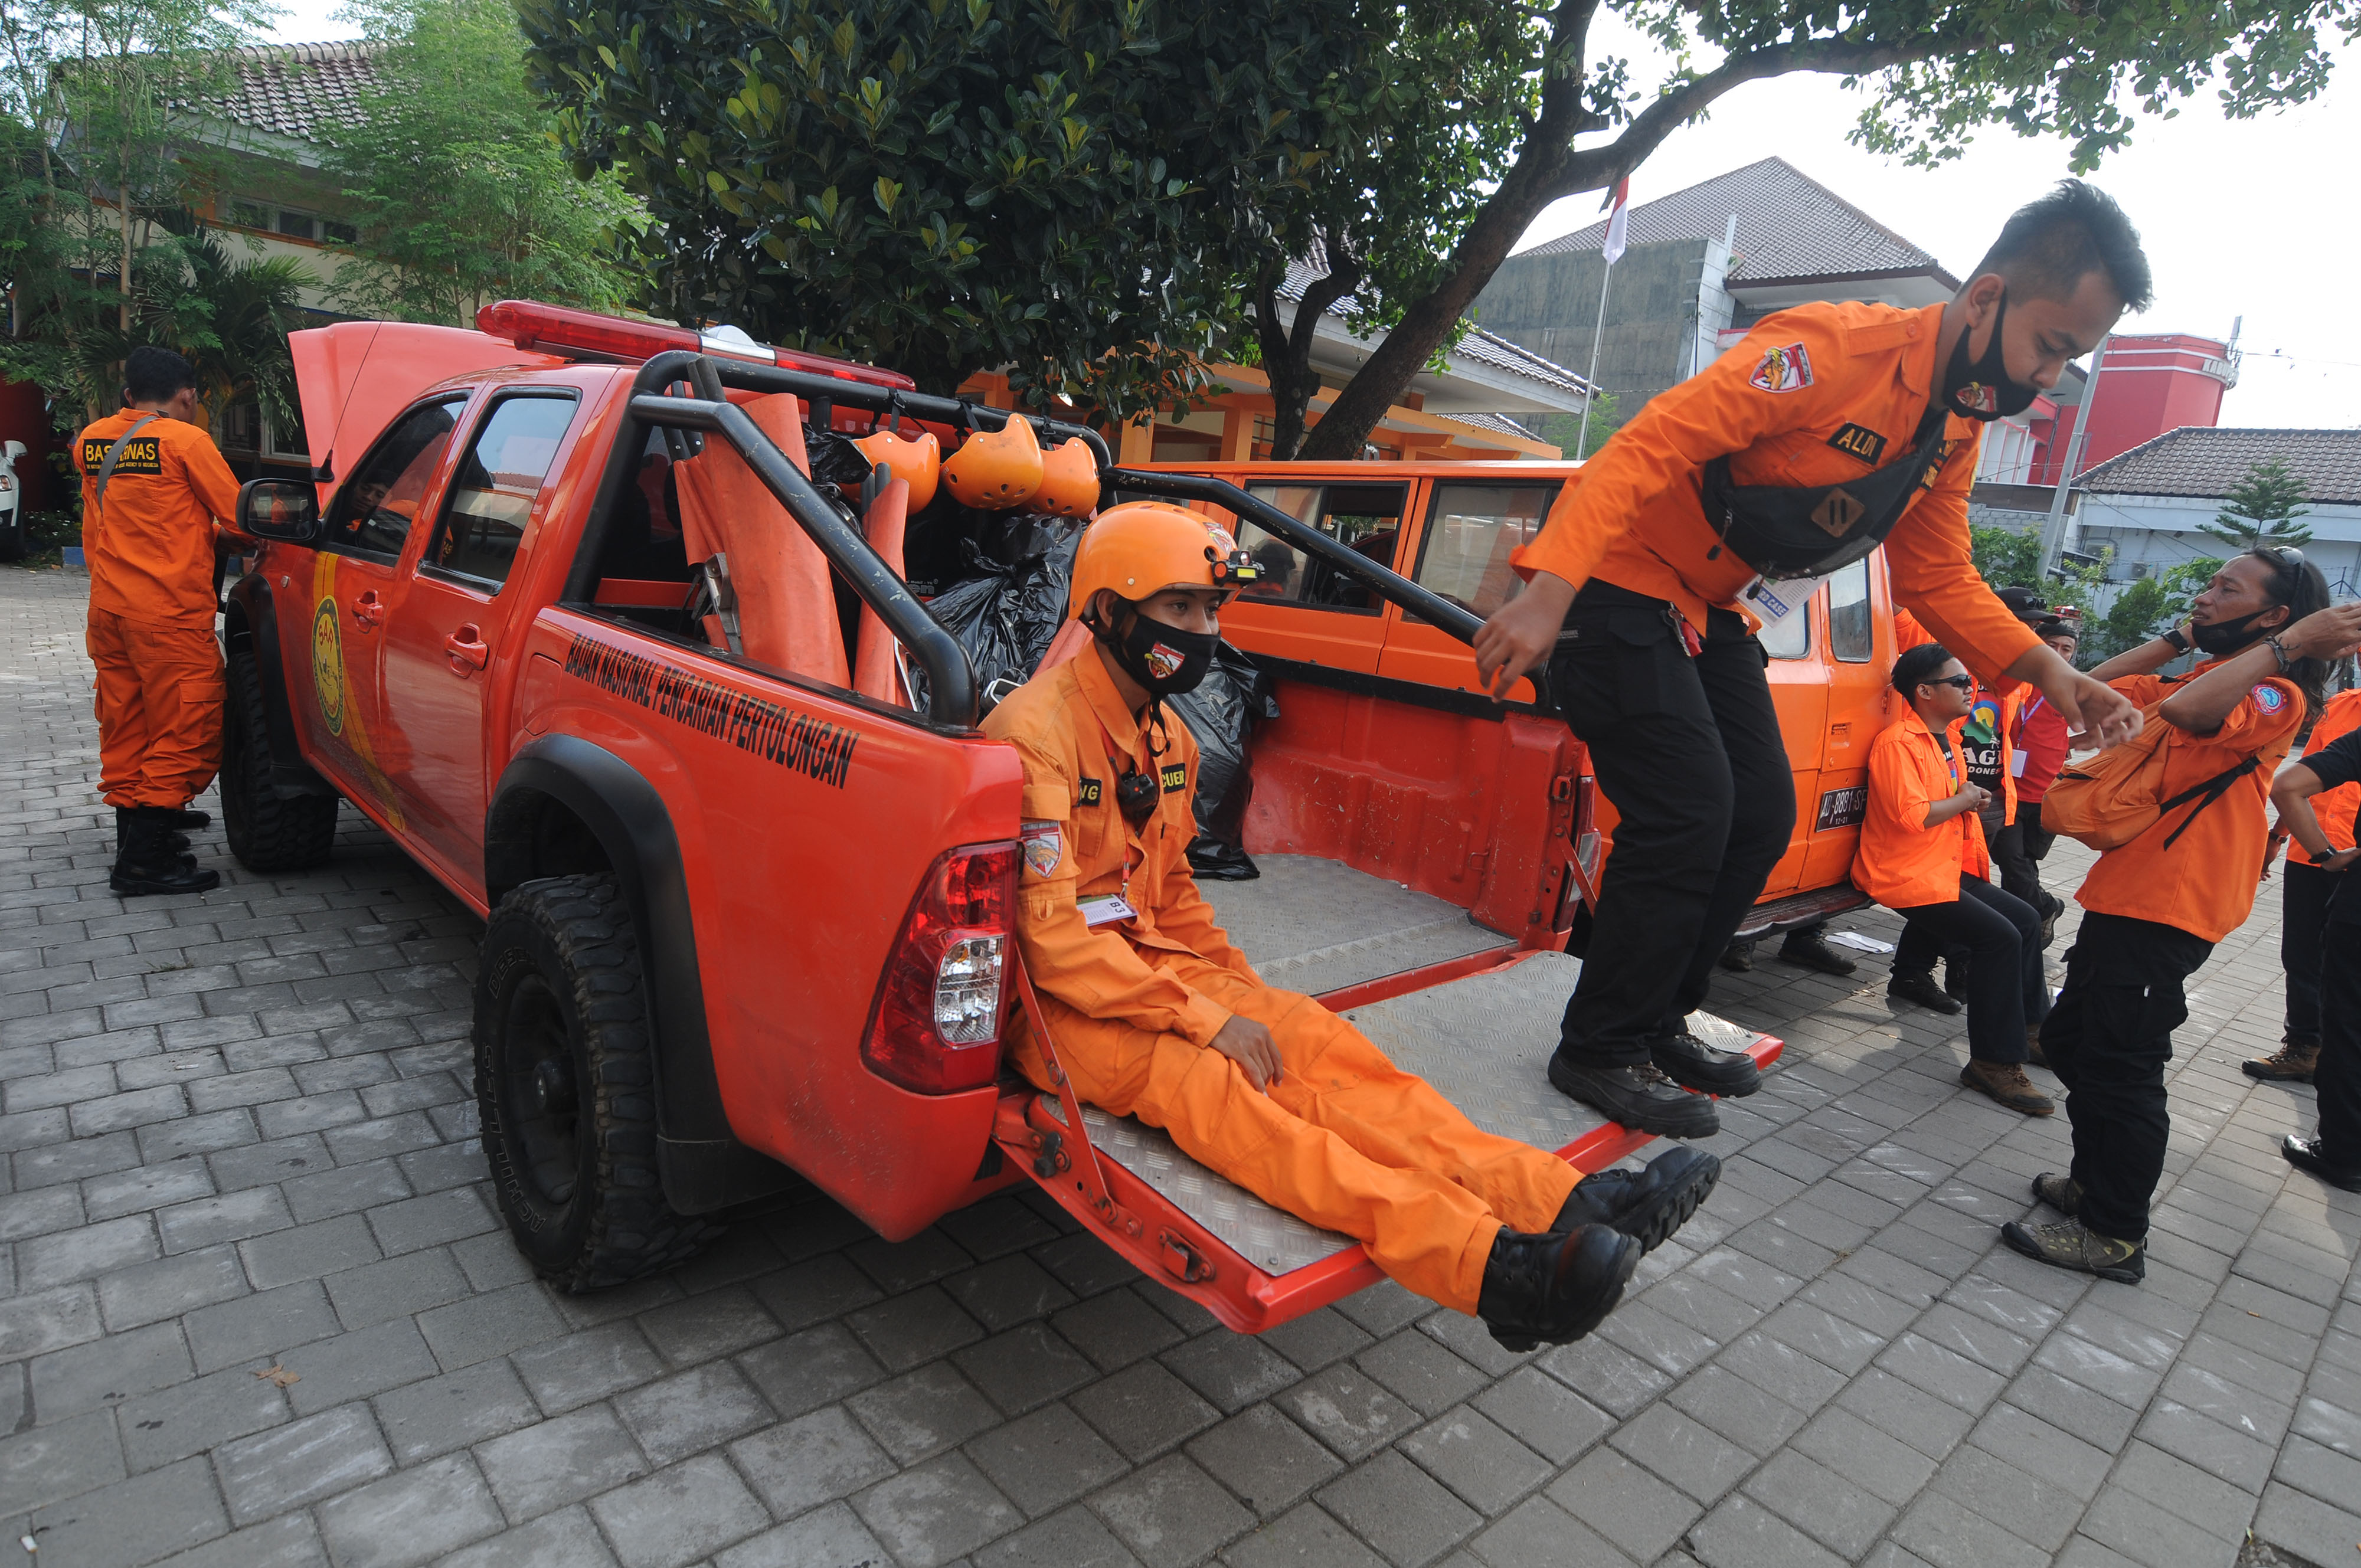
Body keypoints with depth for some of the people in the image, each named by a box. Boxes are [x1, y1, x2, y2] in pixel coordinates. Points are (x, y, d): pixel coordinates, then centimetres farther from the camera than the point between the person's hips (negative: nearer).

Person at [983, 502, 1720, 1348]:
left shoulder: (1165, 739, 12)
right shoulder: (1037, 732, -18)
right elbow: (1050, 936, -23)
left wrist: (1243, 987, 5)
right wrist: (1203, 1017, -23)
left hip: (1150, 965, 8)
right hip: (1054, 997, -8)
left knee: (1311, 1037, -17)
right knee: (1203, 1079, -34)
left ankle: (1562, 1202, -29)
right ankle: (1489, 1266, -52)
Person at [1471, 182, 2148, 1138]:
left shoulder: (1958, 431, 6)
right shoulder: (1834, 348, -22)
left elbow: (1939, 581, 9)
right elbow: (1652, 445, -30)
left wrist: (2049, 673, -6)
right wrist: (1548, 591, -40)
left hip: (1704, 606, 9)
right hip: (1616, 578, -9)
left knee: (1762, 815, 8)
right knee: (1688, 815, -14)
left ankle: (1656, 1022, 22)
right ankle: (1599, 1051, 2)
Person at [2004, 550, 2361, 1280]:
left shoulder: (2275, 695, -10)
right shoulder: (2207, 676, 18)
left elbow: (2186, 710, -32)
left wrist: (2292, 643, -22)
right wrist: (2179, 638, 11)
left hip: (2166, 911, -10)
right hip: (2125, 894, 10)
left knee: (2119, 1066, -3)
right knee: (2070, 1041, 18)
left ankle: (2114, 1235, 10)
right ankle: (2096, 1183, 33)